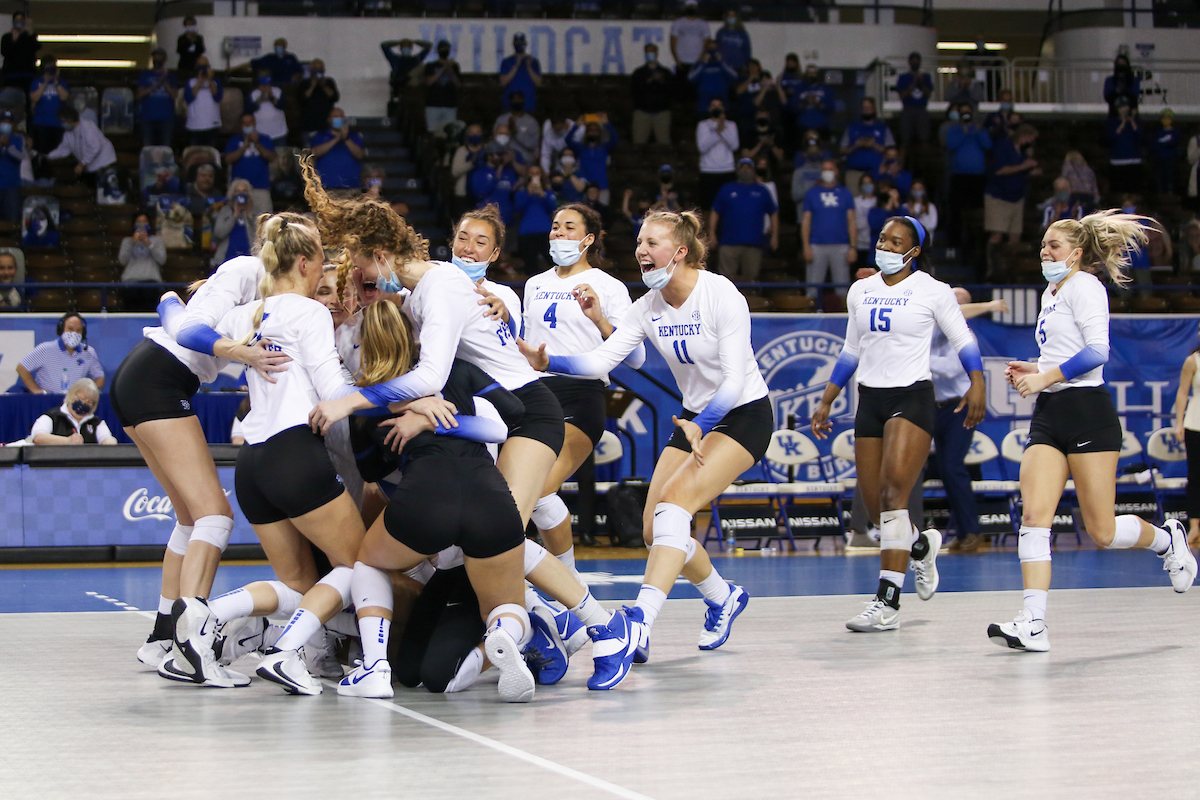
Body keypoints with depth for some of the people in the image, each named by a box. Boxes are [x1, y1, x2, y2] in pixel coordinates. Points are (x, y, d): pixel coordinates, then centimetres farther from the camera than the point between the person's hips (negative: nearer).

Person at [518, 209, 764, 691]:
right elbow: (600, 361, -12)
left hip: (745, 414, -7)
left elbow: (734, 380, -25)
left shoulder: (721, 295, -21)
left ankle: (637, 625, -40)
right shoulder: (648, 308, -3)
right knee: (655, 530, 2)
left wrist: (699, 426, -38)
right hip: (697, 417, 7)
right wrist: (545, 361, -29)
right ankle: (724, 599, 30)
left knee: (675, 499, -28)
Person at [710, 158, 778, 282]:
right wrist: (712, 234, 2)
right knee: (726, 278, -9)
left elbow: (773, 214, 18)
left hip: (754, 243, 1)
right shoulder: (727, 189, 15)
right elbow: (715, 212, 13)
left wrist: (774, 236, 9)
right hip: (729, 242, -1)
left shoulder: (762, 191, 17)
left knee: (751, 277, 0)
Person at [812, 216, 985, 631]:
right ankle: (921, 546, 40)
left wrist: (977, 383, -15)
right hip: (870, 399, 6)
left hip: (913, 397, -6)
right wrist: (826, 402, 19)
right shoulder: (860, 291, 13)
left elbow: (963, 339, 1)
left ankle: (887, 602, -24)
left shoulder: (932, 291, -2)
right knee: (874, 504, 5)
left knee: (894, 491, -21)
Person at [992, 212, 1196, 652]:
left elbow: (1097, 351, -18)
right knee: (1033, 516, -11)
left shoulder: (1084, 286, -7)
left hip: (1087, 411, -8)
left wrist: (1047, 377, -17)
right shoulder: (1051, 293, 20)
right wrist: (1035, 370, 13)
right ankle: (1032, 623, -18)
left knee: (1103, 532, -3)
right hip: (1049, 417, 8)